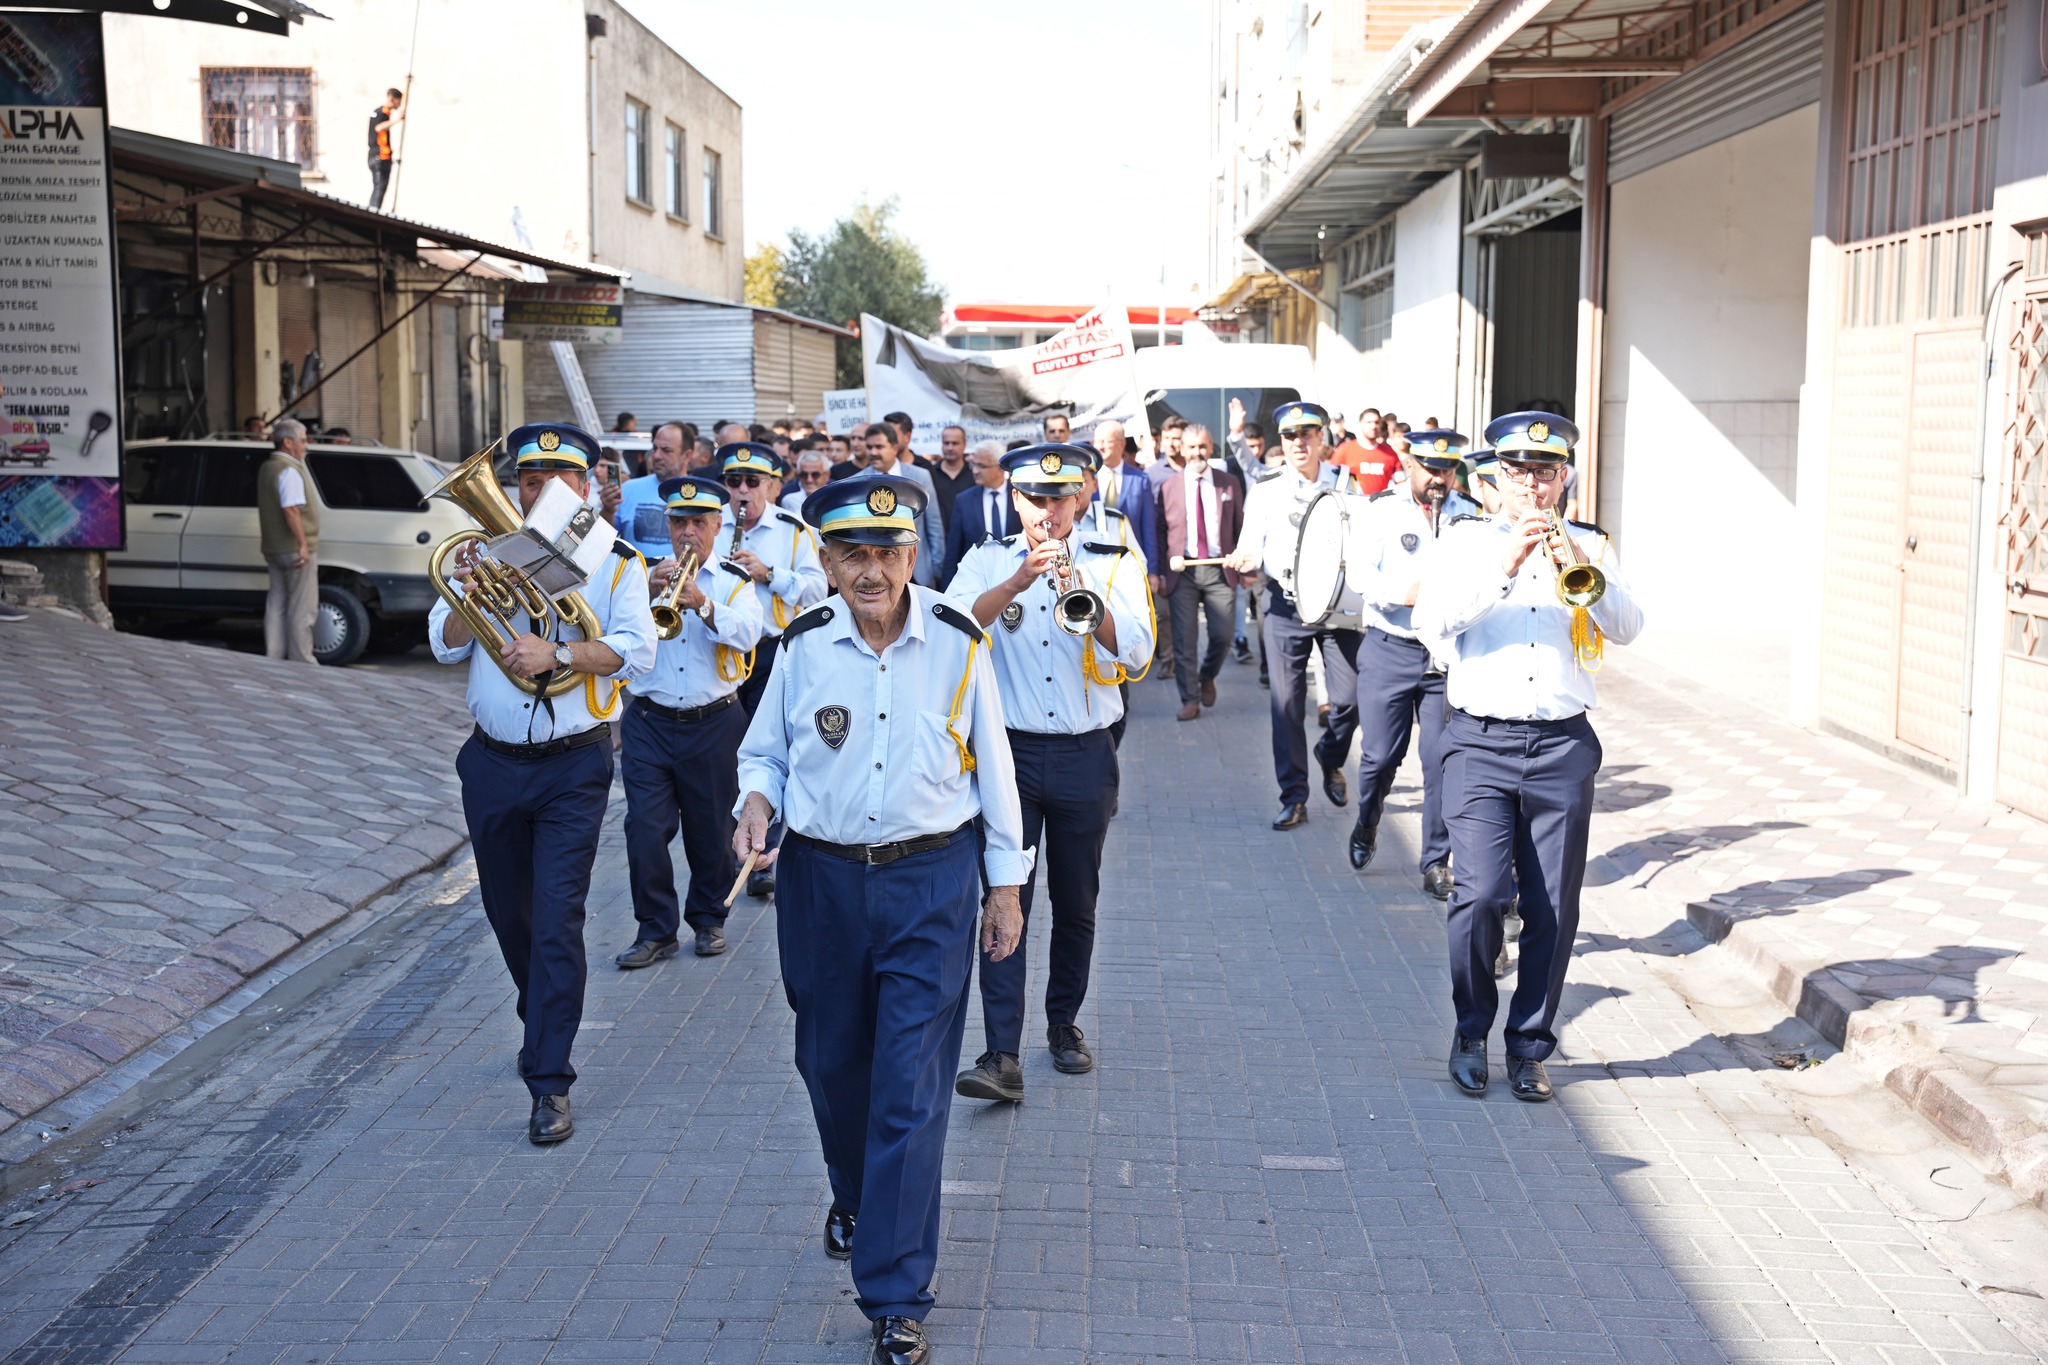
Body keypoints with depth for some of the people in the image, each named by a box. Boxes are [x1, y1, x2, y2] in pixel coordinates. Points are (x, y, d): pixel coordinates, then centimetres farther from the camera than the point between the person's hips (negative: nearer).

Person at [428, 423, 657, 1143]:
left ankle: (549, 1082, -5)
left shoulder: (615, 562, -1)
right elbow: (446, 646, 3)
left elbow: (636, 651, -14)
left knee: (556, 919, -10)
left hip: (574, 766, -4)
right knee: (507, 912, 17)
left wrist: (557, 654, -26)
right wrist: (467, 596, -16)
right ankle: (543, 1025, 43)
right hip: (492, 764, 4)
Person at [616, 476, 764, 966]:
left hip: (713, 724, 0)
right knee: (645, 828, -5)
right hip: (650, 721, 1)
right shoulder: (645, 575, 8)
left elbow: (746, 632, -15)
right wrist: (649, 592, -22)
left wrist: (702, 603, -31)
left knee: (712, 829, 9)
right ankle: (655, 929, 7)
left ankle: (709, 918, 27)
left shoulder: (734, 582, 5)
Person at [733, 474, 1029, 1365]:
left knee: (910, 1088, -5)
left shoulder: (957, 643, -6)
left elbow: (992, 766, 2)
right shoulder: (804, 646, -3)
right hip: (821, 881, 3)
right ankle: (854, 1197, 50)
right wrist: (757, 804, -12)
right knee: (831, 1061, 18)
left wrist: (1006, 887, 5)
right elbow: (765, 751, 11)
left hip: (930, 882, -2)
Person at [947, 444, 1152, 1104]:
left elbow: (1134, 651, -13)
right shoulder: (988, 561, 3)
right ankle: (1001, 1056, -10)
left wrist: (1084, 596, -29)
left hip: (1085, 755, 1)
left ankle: (1064, 1022, 31)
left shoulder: (1114, 564, 2)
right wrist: (1016, 583, -29)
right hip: (1010, 752, -1)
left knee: (1076, 902, 12)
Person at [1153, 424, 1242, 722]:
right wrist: (1162, 571, -2)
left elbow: (1241, 527, 9)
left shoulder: (1229, 484, 7)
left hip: (1220, 569, 1)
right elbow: (1160, 533, 6)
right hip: (1183, 570, -1)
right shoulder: (1168, 488, 5)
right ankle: (1190, 700, 7)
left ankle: (1207, 677, 30)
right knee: (1184, 639, -2)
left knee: (1222, 635, -1)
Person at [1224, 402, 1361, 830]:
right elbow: (1251, 551, 3)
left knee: (1350, 697, -6)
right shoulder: (1264, 494, 8)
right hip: (1285, 606, 0)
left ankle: (1330, 759, 25)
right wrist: (1247, 561, -20)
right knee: (1287, 703, -3)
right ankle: (1294, 797, 7)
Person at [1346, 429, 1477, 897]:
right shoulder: (1378, 510, 0)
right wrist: (1406, 593, -25)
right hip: (1390, 652, -1)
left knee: (1443, 760, -2)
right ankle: (1366, 825, 33)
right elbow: (1361, 574, -10)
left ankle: (1437, 864, 10)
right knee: (1380, 754, 2)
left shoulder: (1470, 515, 7)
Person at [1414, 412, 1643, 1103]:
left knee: (1554, 907, 2)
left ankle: (1530, 1046, 16)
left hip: (1563, 743, 2)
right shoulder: (1467, 539, 9)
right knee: (1482, 893, -13)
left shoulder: (1587, 545, 13)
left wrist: (1584, 569, -18)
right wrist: (1505, 568, -19)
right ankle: (1471, 1033, 9)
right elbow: (1431, 618, -8)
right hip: (1481, 742, -2)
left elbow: (1627, 627, -2)